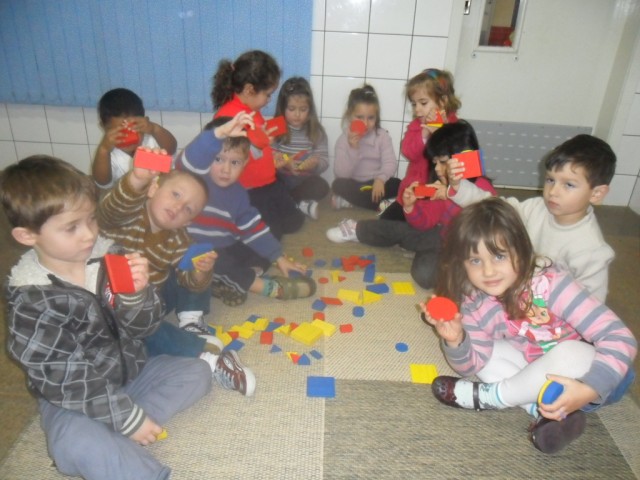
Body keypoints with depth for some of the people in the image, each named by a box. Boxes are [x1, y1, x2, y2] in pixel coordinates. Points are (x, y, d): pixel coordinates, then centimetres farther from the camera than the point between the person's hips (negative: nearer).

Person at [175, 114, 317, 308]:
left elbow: (253, 229, 6)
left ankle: (227, 283, -21)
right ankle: (268, 287, -21)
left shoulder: (238, 193, 2)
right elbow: (191, 159, -42)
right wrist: (220, 132, -58)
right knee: (214, 264, -35)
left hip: (223, 251, 7)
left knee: (263, 256, 3)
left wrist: (279, 257, -1)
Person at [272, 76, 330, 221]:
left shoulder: (317, 131, 1)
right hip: (279, 179, -1)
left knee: (321, 186, -29)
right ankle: (299, 205, -24)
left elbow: (324, 161, -3)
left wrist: (315, 163, -26)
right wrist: (284, 164, -29)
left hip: (302, 181, 1)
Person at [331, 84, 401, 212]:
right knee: (338, 184, -29)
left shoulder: (382, 135, -3)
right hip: (354, 185, -1)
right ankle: (382, 203, -27)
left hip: (376, 183, 1)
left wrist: (380, 179, -34)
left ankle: (350, 200, -25)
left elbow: (390, 162, -14)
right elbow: (341, 173, -15)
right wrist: (352, 149, -27)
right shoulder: (343, 140, -7)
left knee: (396, 184, -26)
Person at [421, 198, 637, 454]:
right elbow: (472, 365, -10)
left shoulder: (549, 283, -32)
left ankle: (486, 397, -16)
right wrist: (455, 342, -30)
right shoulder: (474, 305, -16)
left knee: (569, 354, -35)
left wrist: (588, 389, -45)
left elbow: (620, 337, -33)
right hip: (541, 373, 5)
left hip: (597, 375, -4)